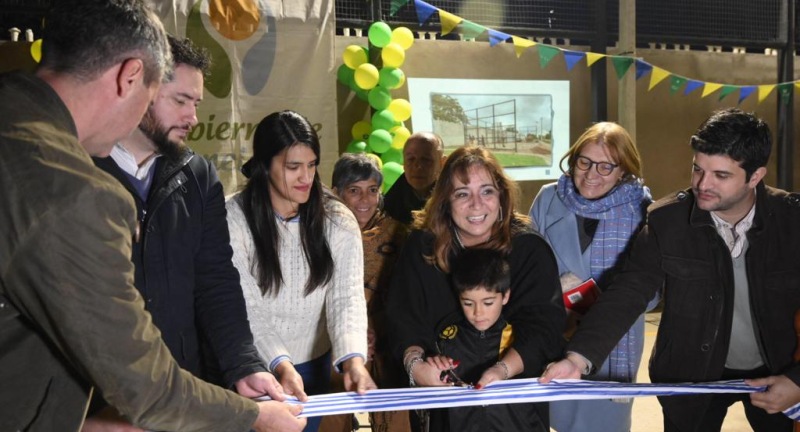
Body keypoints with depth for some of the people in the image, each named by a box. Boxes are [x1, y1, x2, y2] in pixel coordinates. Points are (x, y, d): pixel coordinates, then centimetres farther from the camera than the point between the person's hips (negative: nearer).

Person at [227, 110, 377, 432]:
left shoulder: (338, 220, -9)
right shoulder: (234, 219, -17)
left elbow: (347, 296, -16)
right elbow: (243, 308, -20)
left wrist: (353, 359, -32)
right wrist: (280, 364, -33)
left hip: (313, 365, 3)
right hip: (251, 368, -2)